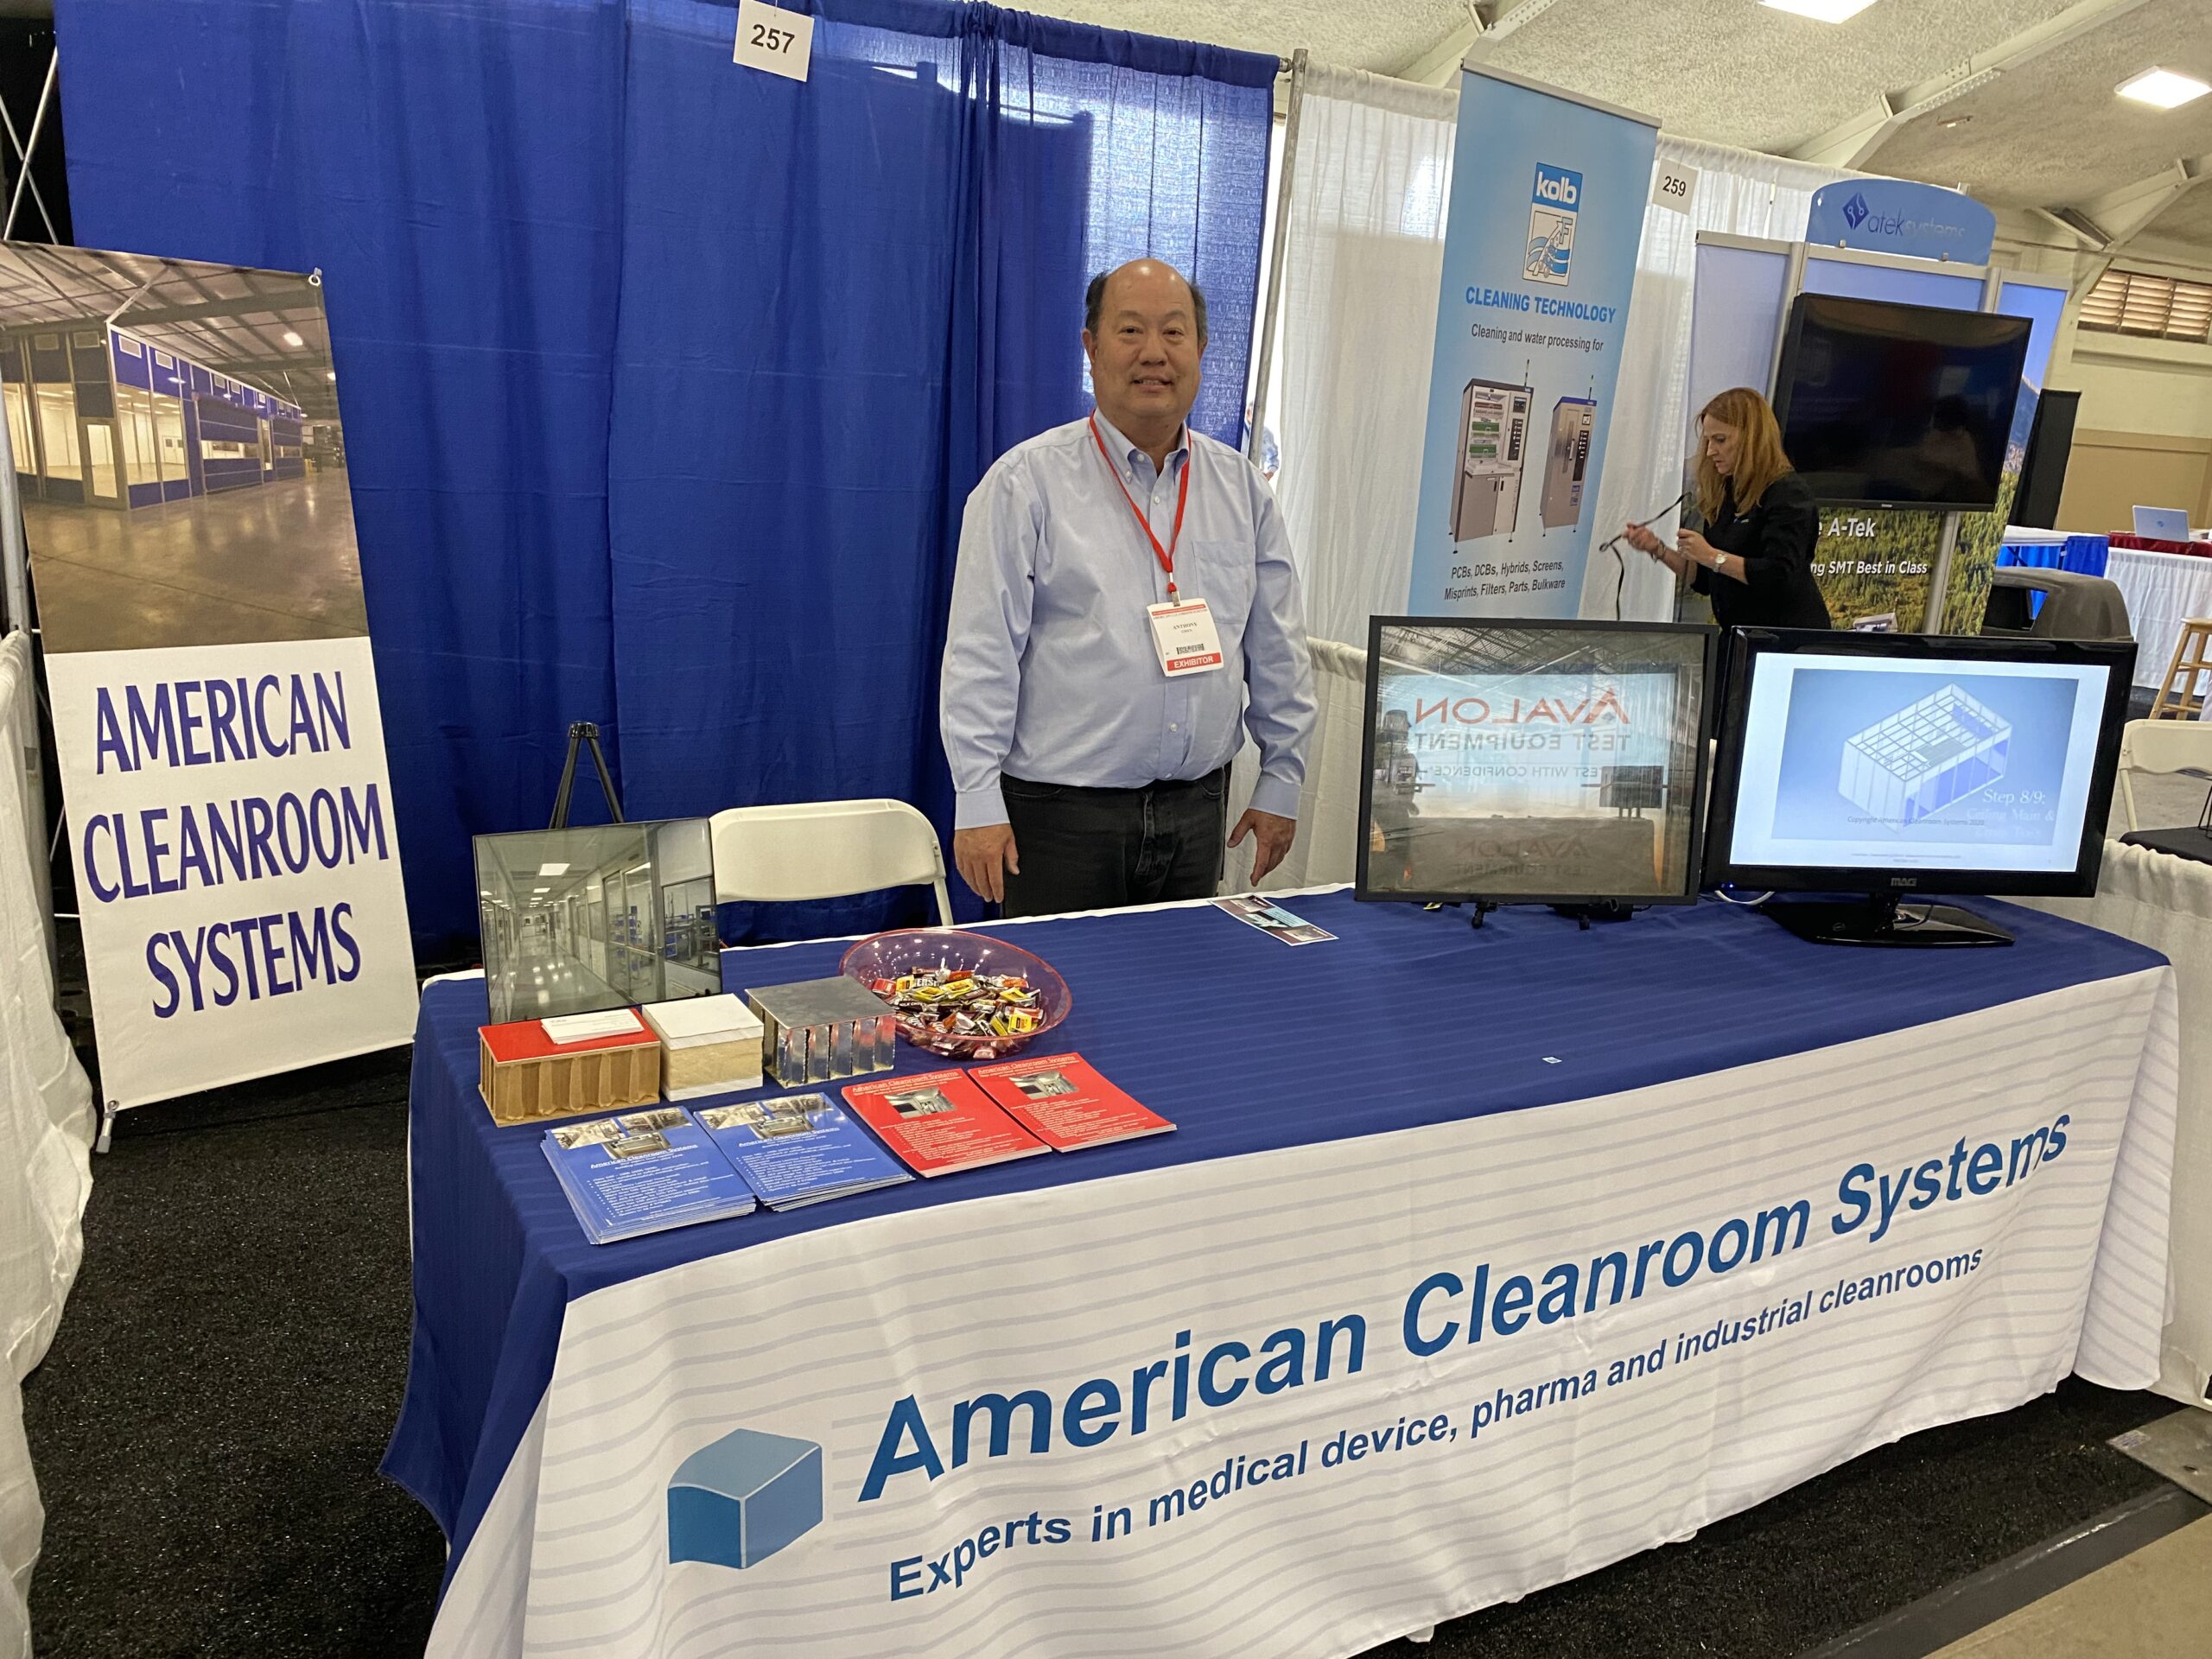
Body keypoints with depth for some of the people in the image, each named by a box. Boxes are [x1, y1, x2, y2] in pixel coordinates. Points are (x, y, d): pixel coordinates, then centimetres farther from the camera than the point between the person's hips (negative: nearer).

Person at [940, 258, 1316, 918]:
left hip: (1197, 808, 4)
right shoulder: (1027, 482, -4)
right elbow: (980, 656, -8)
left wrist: (1281, 781, 11)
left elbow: (1278, 653, 13)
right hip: (1060, 811, -4)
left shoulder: (1242, 489, 9)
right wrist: (979, 804, -12)